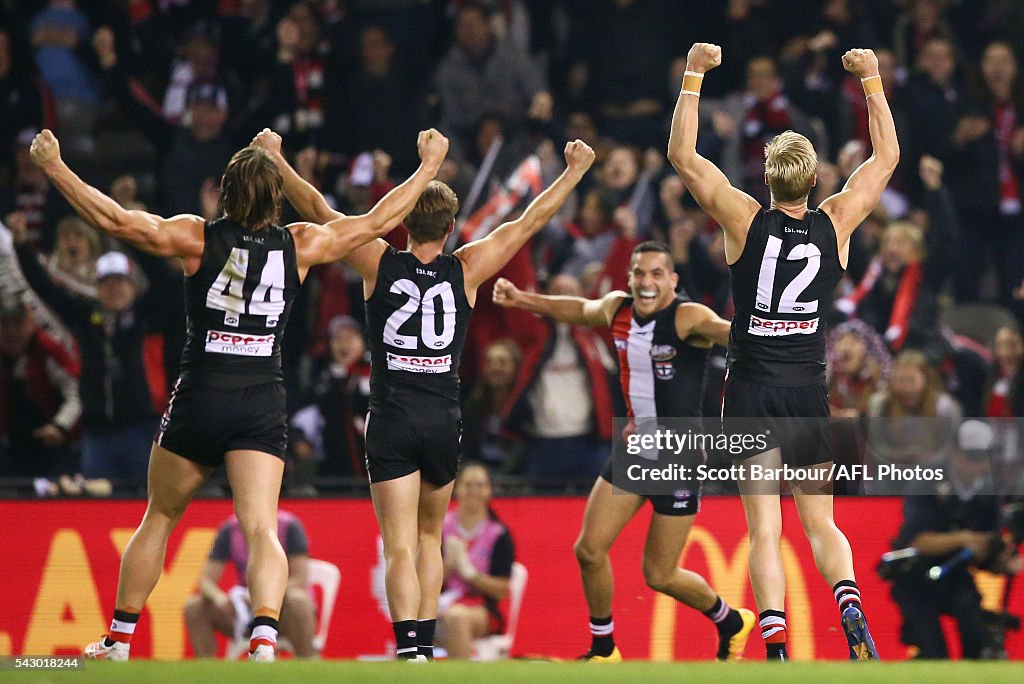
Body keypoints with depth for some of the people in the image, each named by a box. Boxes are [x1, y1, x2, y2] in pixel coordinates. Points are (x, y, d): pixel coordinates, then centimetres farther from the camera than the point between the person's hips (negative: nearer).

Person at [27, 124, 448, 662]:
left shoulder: (197, 239, -4)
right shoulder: (299, 246, 1)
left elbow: (115, 220, -9)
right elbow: (379, 221, 10)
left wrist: (54, 167, -2)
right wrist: (429, 166, 22)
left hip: (199, 396, 0)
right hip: (262, 405, 0)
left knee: (158, 519, 16)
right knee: (261, 528, -8)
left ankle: (118, 641, 23)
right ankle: (265, 639, -30)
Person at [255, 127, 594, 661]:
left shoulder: (380, 265, -1)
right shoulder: (466, 271, 2)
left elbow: (318, 210, 3)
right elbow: (530, 221, 10)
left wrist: (276, 158, 12)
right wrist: (574, 172, 20)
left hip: (391, 421, -2)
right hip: (444, 422, 2)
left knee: (400, 546, -8)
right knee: (429, 537, 20)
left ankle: (409, 647, -24)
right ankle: (425, 644, 17)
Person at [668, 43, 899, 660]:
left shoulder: (746, 220, -8)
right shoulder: (836, 223, -3)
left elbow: (683, 155, -4)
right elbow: (887, 157, 11)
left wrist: (695, 76, -1)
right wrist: (872, 79, 15)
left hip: (751, 390, -2)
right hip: (809, 390, 2)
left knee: (764, 531, -3)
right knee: (821, 523, 10)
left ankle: (776, 645, -16)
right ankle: (850, 602, -17)